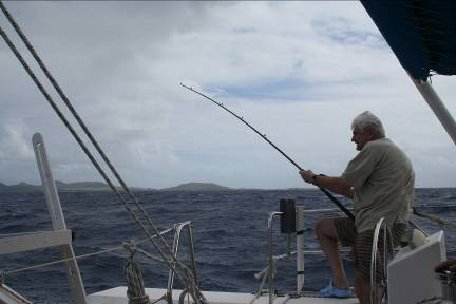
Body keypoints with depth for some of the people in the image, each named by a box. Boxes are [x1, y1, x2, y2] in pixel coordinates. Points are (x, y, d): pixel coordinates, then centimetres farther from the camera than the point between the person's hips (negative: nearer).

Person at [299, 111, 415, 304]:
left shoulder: (374, 148, -9)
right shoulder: (390, 149, 22)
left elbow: (343, 185, -8)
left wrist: (313, 178, 7)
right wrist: (324, 182, 23)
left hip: (381, 226, -11)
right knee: (322, 227, 17)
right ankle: (340, 284, 11)